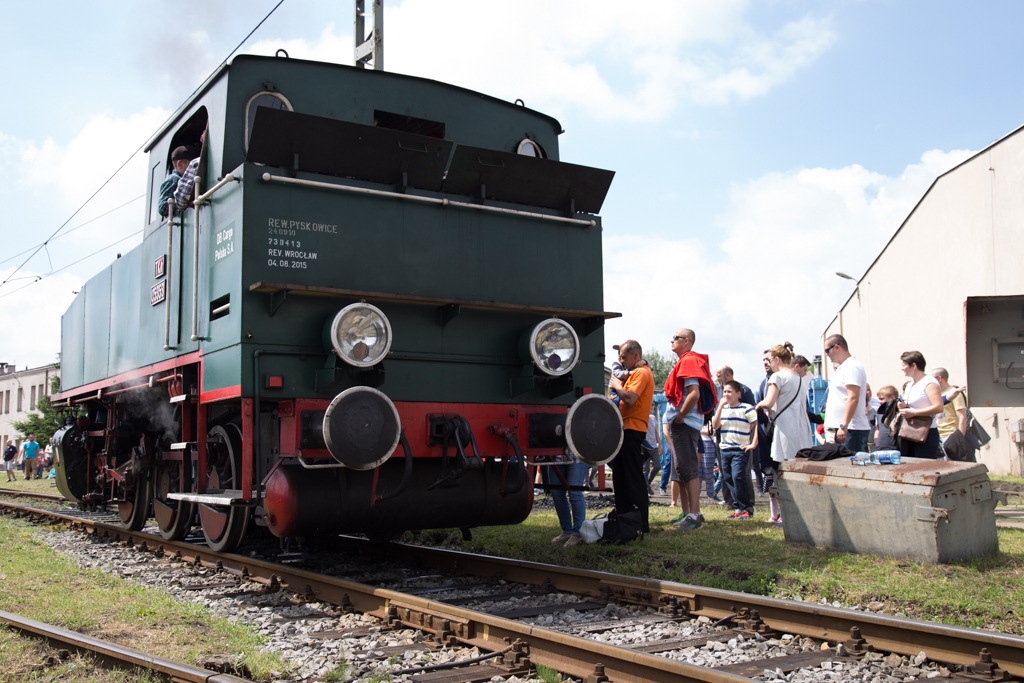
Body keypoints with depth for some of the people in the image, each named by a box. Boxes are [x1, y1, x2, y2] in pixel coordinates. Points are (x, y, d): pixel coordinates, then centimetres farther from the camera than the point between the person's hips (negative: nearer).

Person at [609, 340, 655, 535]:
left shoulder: (642, 373, -11)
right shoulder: (635, 373, 22)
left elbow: (630, 398, -24)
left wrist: (618, 386, -8)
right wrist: (618, 386, 6)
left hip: (633, 429, -11)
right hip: (626, 429, 11)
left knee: (633, 476, -9)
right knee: (620, 475, 14)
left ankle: (642, 523, -6)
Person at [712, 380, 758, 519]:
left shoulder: (746, 408, -4)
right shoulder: (722, 409, 11)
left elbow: (757, 425, -8)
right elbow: (715, 425, -1)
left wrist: (753, 444, -15)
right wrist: (720, 406, -7)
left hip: (740, 450, -6)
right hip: (725, 450, 6)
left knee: (737, 477, -17)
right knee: (728, 479, 7)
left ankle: (747, 509, -7)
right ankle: (737, 507, 17)